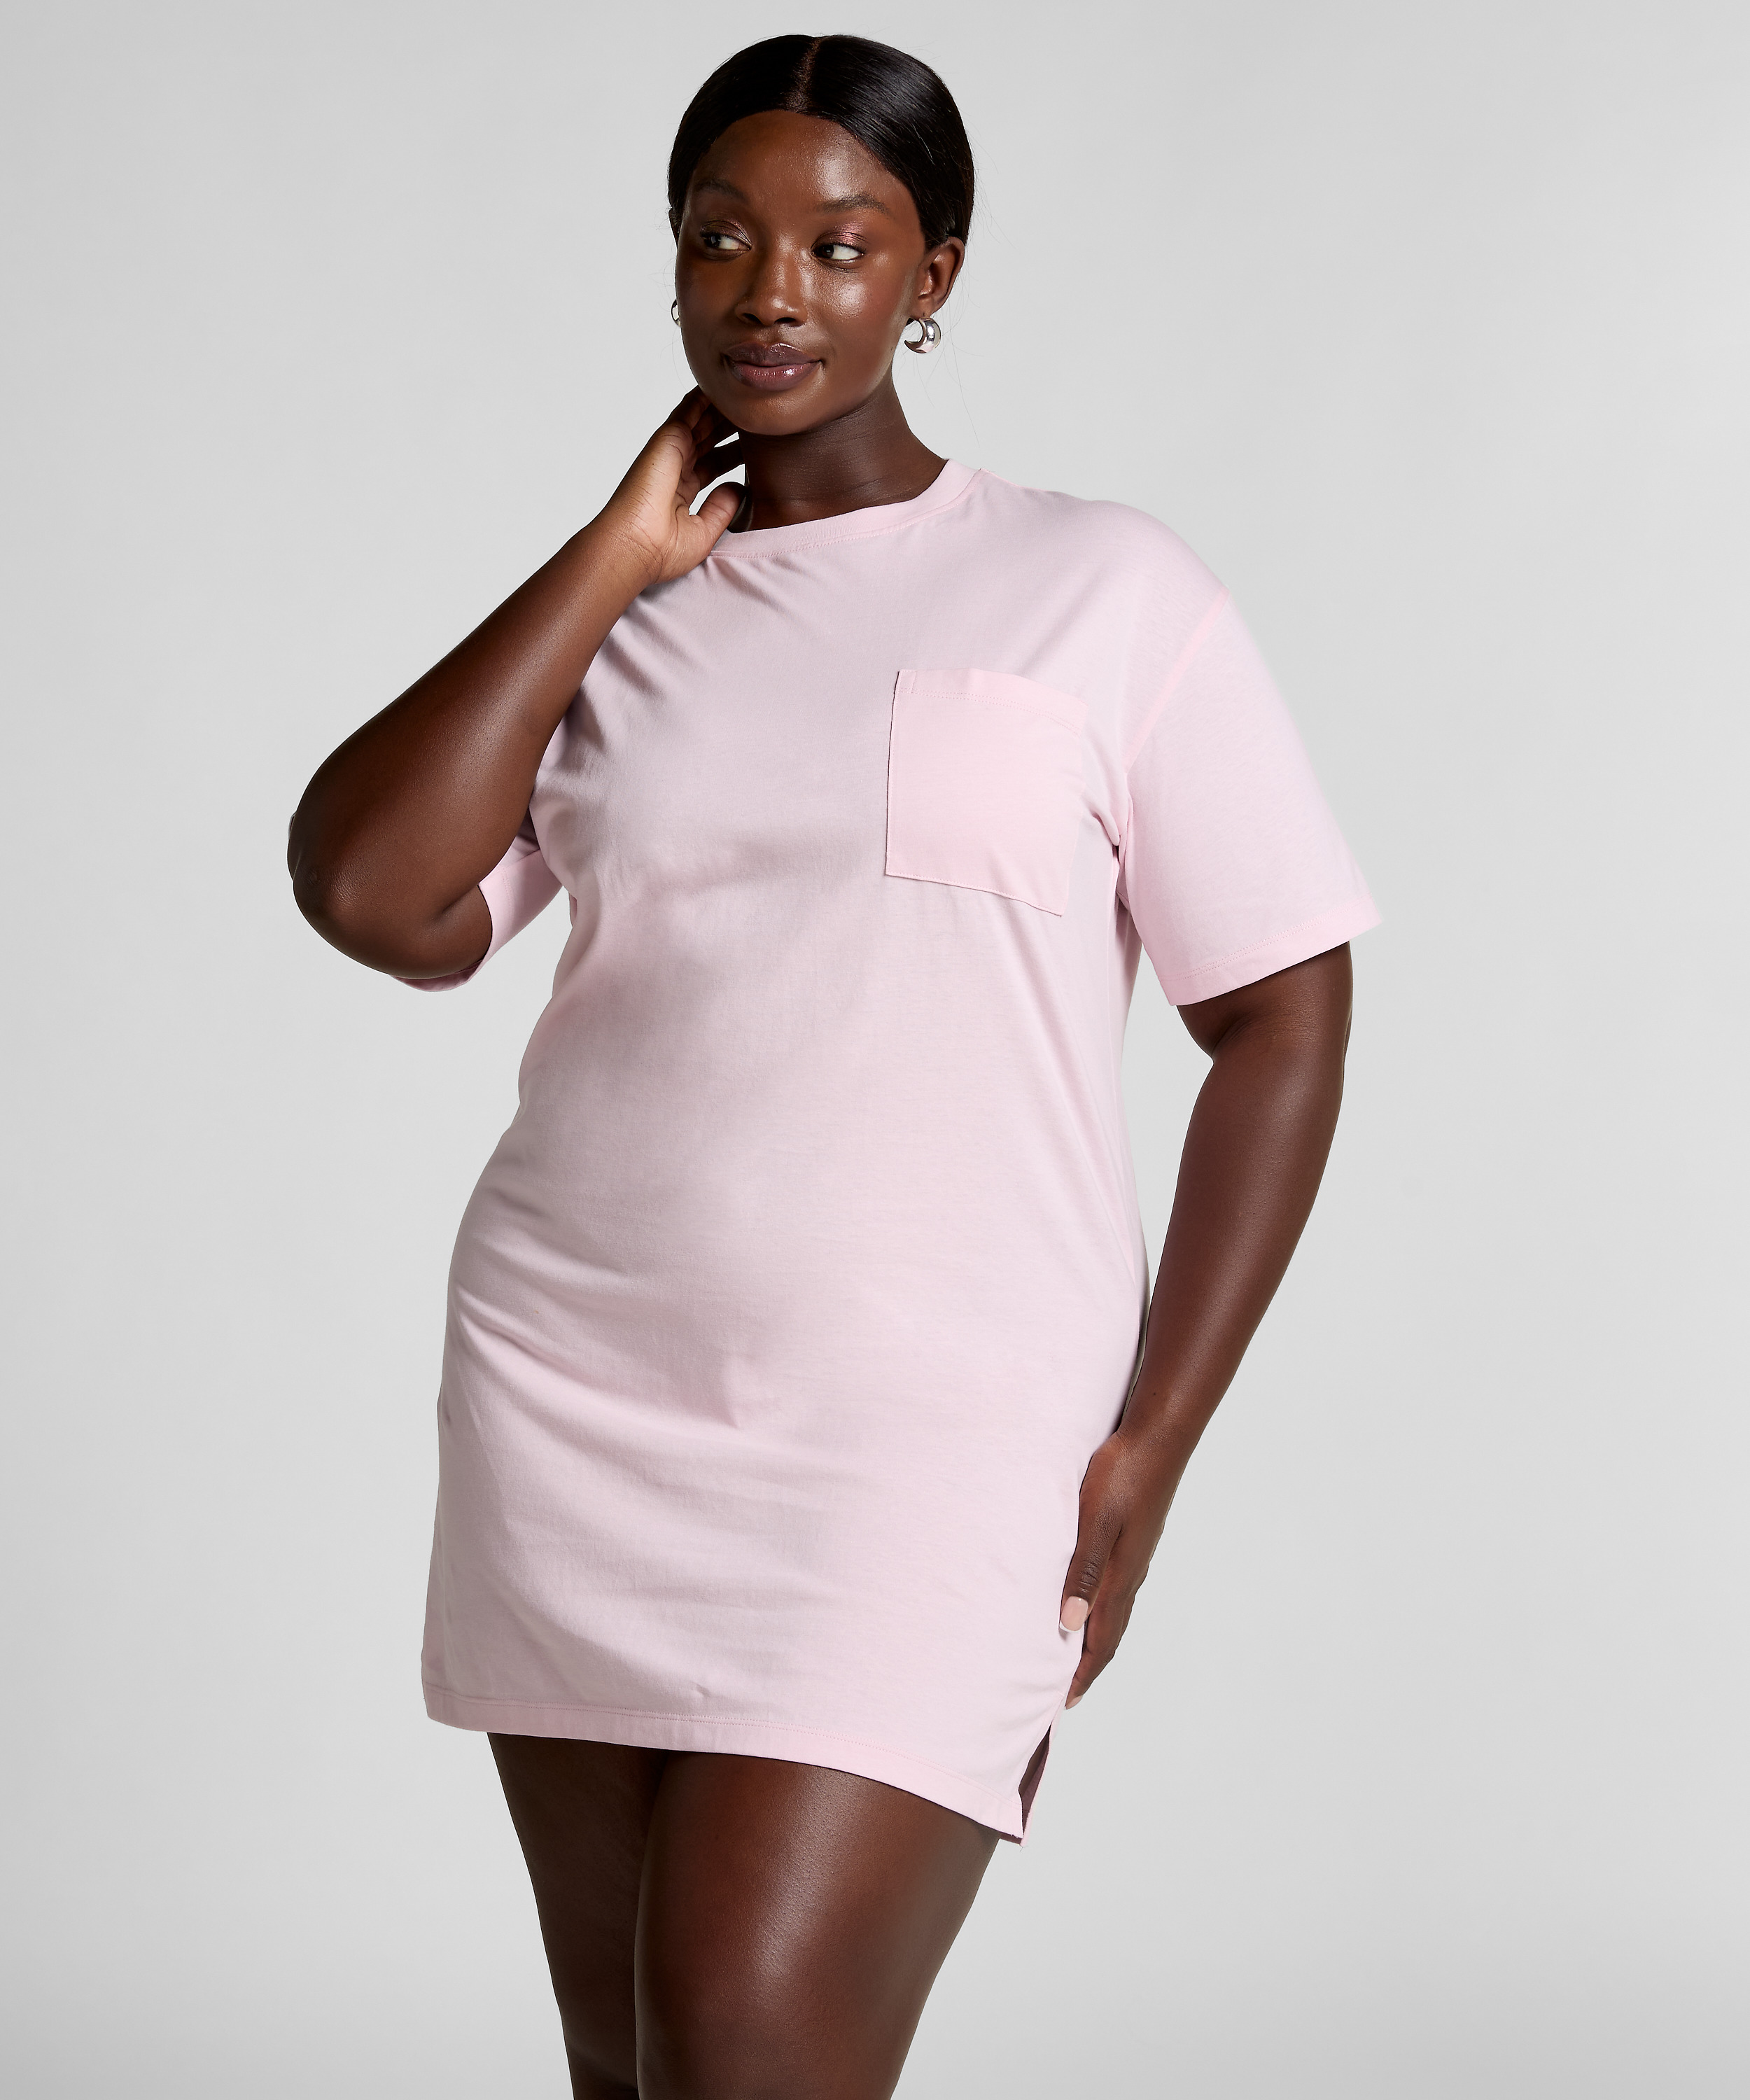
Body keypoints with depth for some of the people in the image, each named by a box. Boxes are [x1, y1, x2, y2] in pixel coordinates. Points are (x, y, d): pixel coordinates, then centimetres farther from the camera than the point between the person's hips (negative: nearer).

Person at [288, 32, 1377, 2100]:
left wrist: (1151, 1444, -7)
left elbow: (1281, 1018, 0)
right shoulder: (610, 625, 11)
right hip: (575, 1407, 4)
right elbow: (371, 898, -4)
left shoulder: (1107, 594, 1)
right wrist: (613, 565, -2)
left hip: (930, 1431, -4)